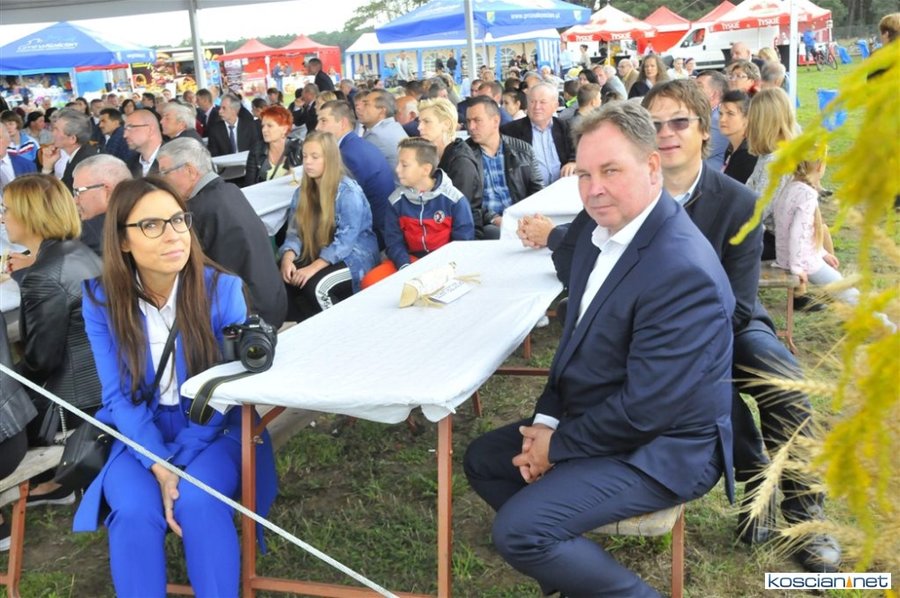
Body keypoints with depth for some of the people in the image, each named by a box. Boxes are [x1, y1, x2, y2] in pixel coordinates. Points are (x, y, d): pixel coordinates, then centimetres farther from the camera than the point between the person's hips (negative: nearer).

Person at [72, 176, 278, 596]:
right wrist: (159, 466, -20)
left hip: (214, 430, -1)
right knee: (134, 511, -26)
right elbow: (119, 395, -6)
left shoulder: (223, 289, -13)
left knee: (198, 501, -29)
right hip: (143, 434, 2)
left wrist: (176, 461, -16)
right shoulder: (101, 300, -8)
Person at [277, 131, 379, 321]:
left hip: (353, 257, -6)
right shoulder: (302, 191, 6)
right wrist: (288, 258, -19)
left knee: (314, 286, -31)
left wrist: (313, 268, -32)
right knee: (281, 281, -20)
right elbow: (295, 232, 3)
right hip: (317, 256, 6)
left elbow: (344, 242, -23)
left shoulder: (349, 192, -16)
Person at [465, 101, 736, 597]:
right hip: (598, 415, 10)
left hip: (663, 445, -9)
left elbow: (645, 410, -26)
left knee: (518, 530, -20)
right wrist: (547, 418, -2)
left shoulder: (682, 271, -29)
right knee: (483, 461, 14)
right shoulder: (598, 227, 0)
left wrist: (557, 445, -13)